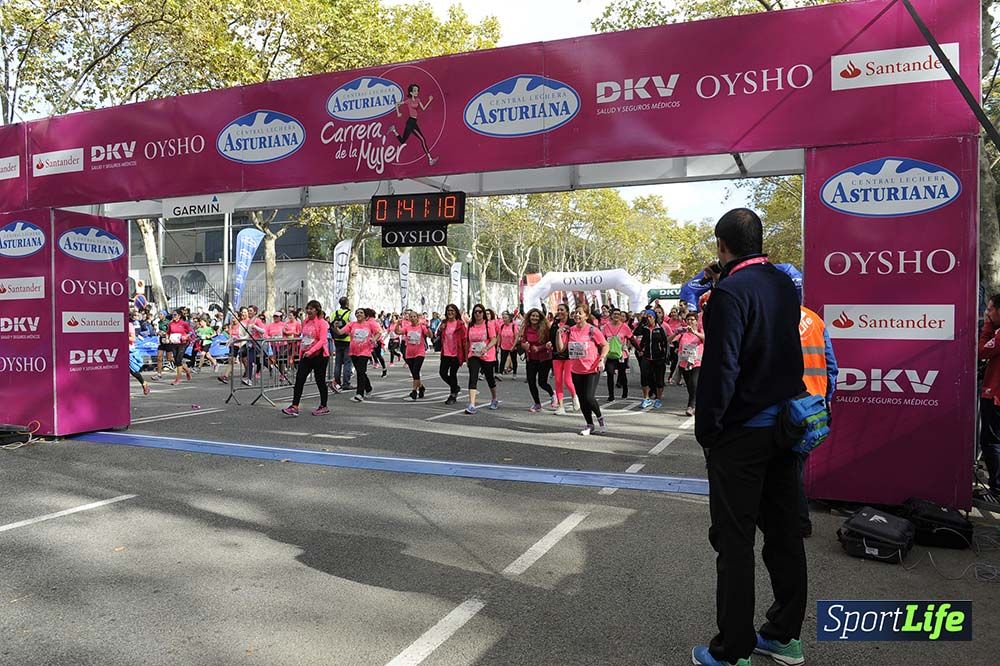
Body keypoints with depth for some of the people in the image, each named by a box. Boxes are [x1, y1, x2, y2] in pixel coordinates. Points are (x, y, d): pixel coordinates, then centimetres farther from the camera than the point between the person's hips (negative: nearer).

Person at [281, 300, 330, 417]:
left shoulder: (322, 323, -9)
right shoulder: (305, 322, 11)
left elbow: (322, 340, -18)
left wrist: (311, 351, -29)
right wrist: (301, 354, 17)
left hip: (319, 355, -6)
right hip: (306, 355, 6)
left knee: (320, 381, 4)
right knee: (299, 379, -4)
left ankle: (324, 407, 17)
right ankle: (294, 407, -4)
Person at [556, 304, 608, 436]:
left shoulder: (593, 330, -9)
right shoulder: (570, 330, 2)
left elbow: (605, 346, -1)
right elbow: (561, 348, 0)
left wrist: (601, 359, -14)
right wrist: (559, 333, -11)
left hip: (592, 370, -5)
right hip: (576, 370, 5)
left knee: (589, 398, -12)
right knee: (582, 399, 11)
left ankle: (600, 418, 17)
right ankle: (590, 425, 27)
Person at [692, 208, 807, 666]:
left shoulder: (730, 292, -17)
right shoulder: (785, 285, 7)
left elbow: (720, 367, -21)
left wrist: (705, 428, -11)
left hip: (740, 434, -8)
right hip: (783, 426, 8)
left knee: (734, 542, 1)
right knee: (784, 531, 16)